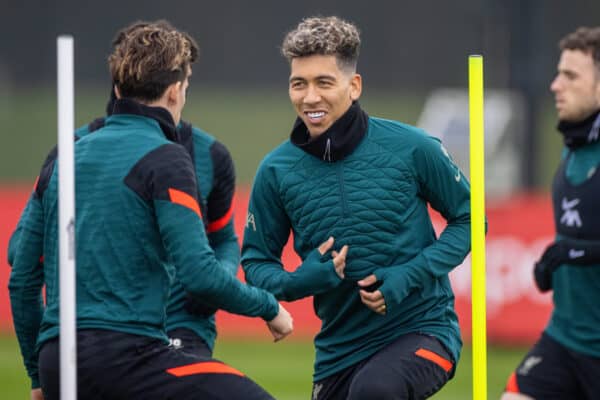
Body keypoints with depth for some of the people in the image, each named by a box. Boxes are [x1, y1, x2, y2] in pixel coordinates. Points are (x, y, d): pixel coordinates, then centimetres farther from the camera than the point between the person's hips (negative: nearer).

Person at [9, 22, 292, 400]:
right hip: (127, 352, -8)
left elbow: (22, 280, 18)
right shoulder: (165, 159, -4)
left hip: (56, 368, 8)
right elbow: (199, 273, -13)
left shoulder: (63, 158, 16)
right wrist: (269, 307, 4)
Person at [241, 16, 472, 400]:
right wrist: (302, 281, -16)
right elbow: (256, 261, 7)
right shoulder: (276, 171, -3)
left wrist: (409, 277, -14)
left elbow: (469, 218, 1)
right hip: (340, 348, 4)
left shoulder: (411, 148, -10)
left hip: (422, 328, -4)